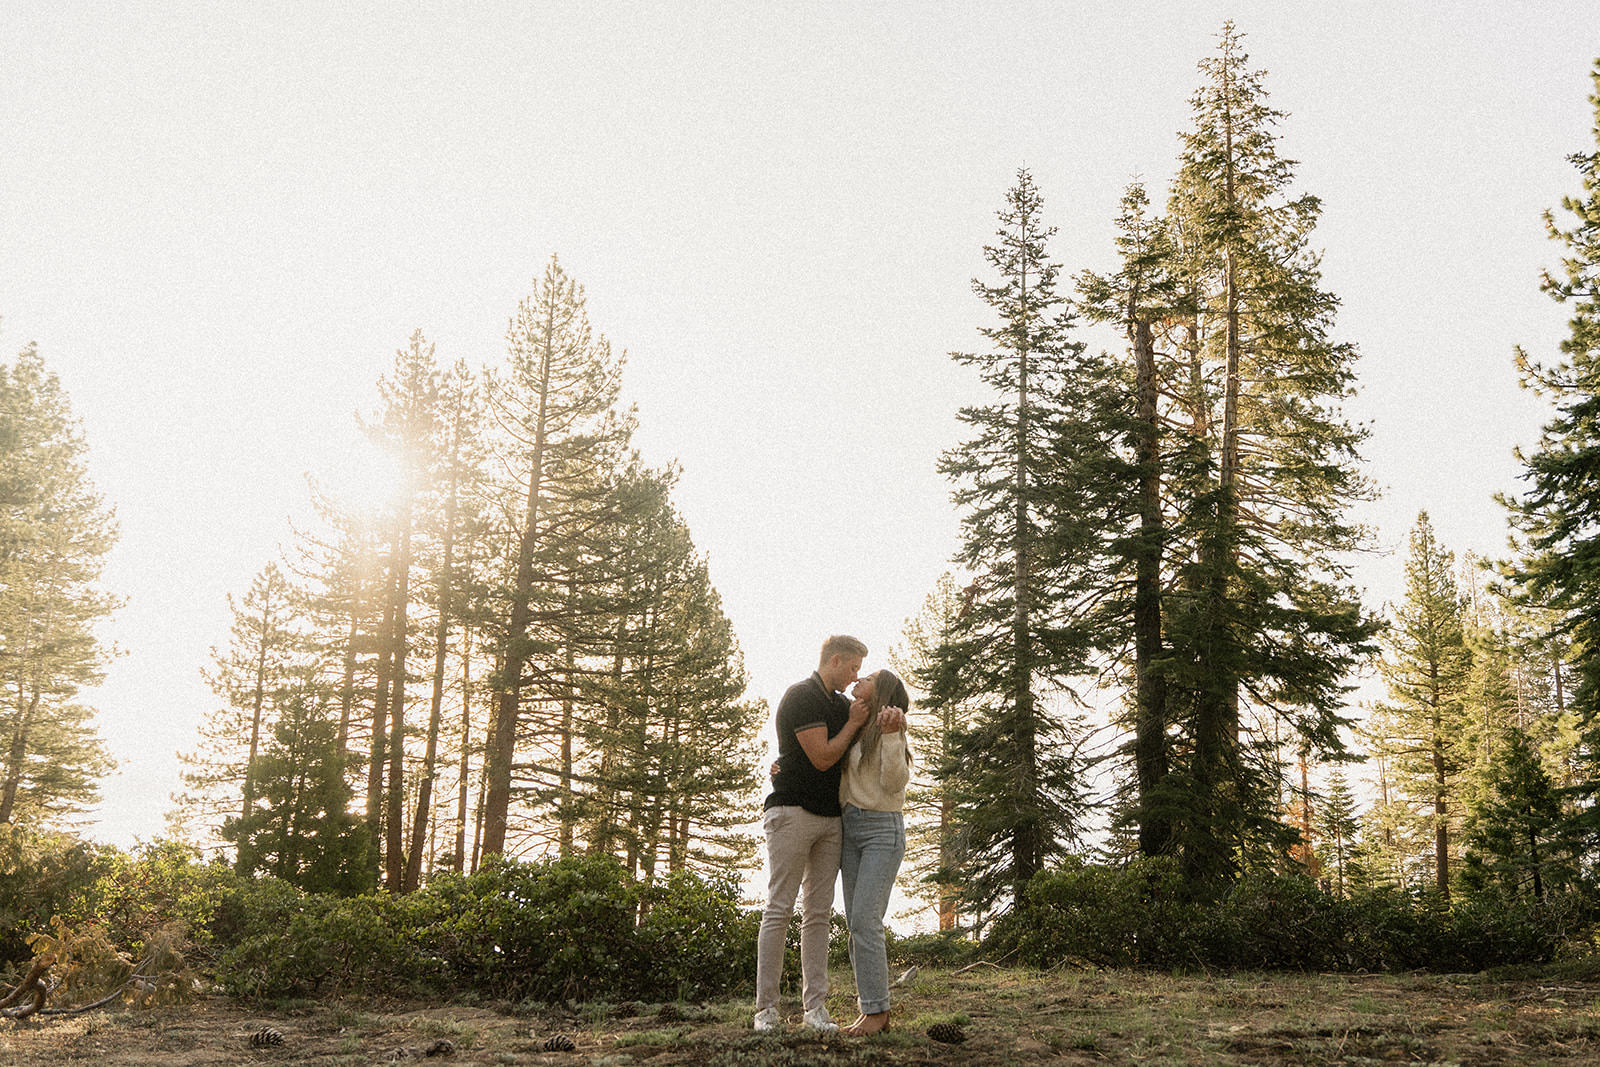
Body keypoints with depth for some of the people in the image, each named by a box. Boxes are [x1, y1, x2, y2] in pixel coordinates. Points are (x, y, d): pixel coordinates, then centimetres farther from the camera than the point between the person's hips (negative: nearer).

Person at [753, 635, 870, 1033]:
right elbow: (822, 757, -14)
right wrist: (853, 723, -3)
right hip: (792, 812, -7)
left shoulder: (842, 703, 18)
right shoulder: (801, 696, -8)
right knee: (779, 910, -6)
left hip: (830, 817, 8)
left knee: (818, 913, 4)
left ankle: (815, 1006, 4)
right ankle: (766, 1007, -4)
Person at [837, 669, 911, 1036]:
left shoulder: (888, 725, -6)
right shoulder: (853, 728, 15)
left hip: (882, 829, -7)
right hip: (850, 827, 7)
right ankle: (871, 1008, 7)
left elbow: (894, 783, -13)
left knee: (865, 920, -13)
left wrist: (891, 736, -24)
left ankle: (876, 1011, -8)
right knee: (856, 921, 4)